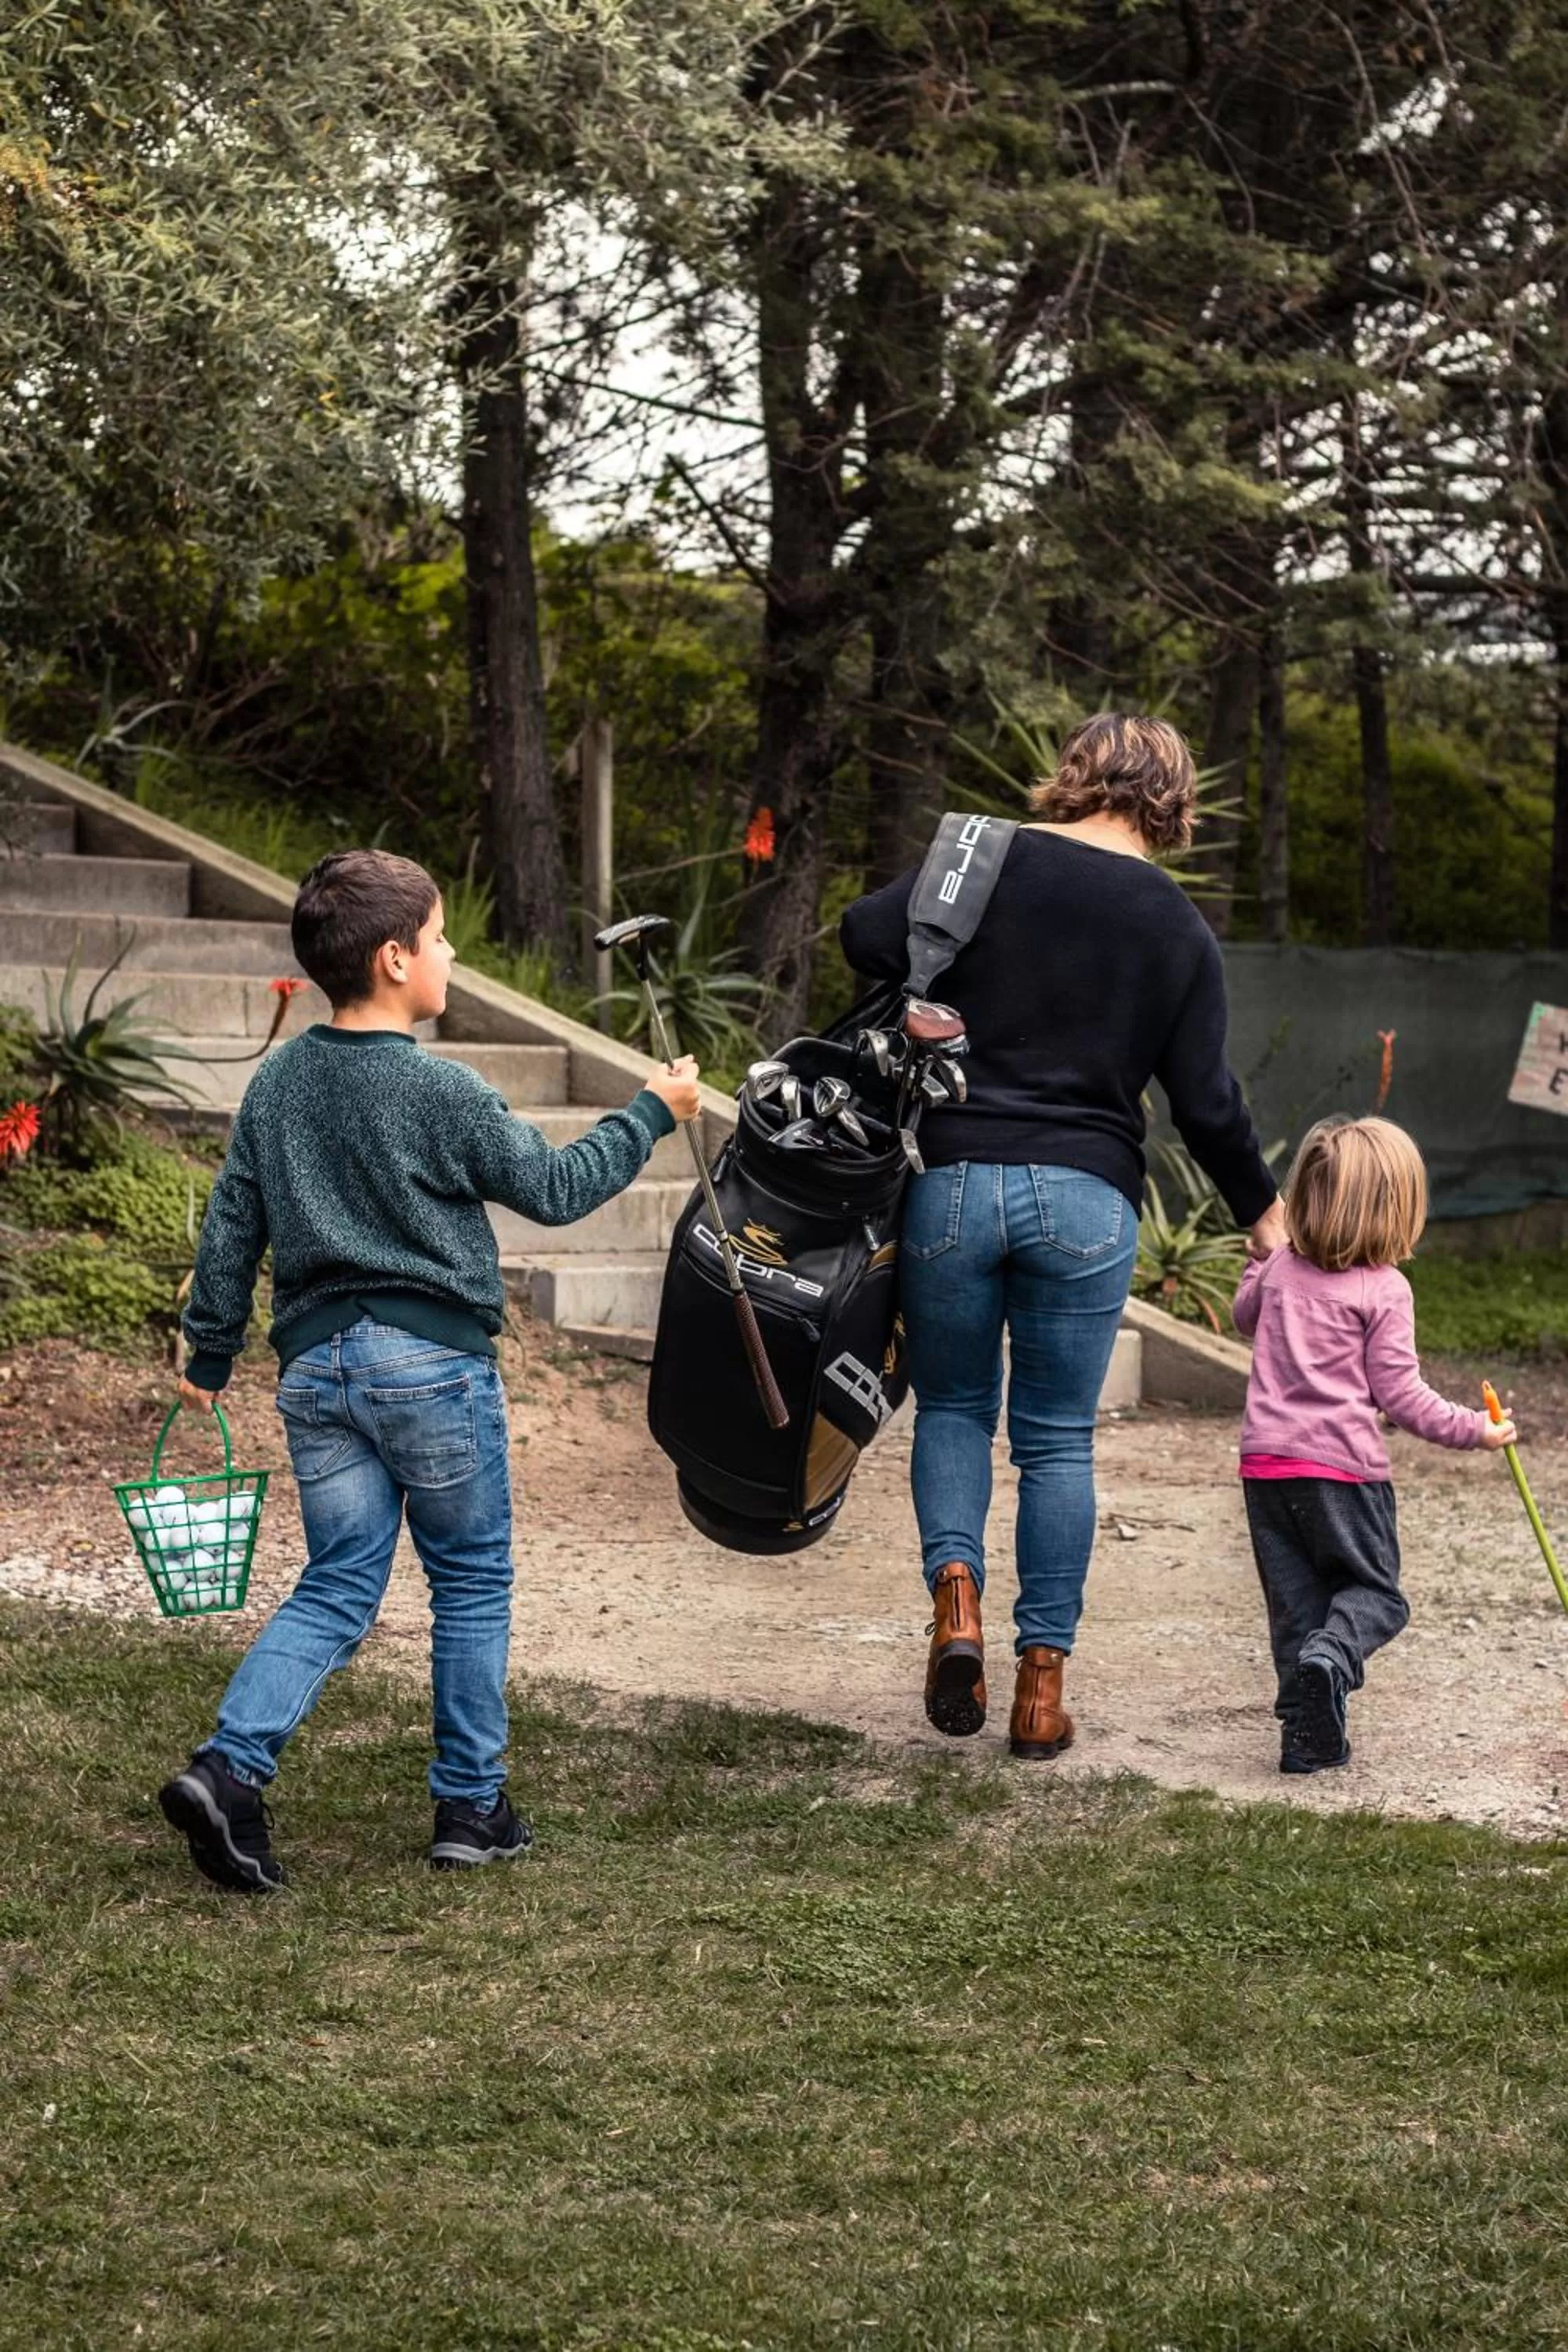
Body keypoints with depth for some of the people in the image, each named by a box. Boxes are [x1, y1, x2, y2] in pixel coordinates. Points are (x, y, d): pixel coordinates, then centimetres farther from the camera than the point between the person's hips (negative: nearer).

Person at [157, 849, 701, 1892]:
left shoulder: (276, 1083, 6)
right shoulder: (442, 1092, -12)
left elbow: (233, 1225, 11)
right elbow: (554, 1189, -5)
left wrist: (209, 1354, 19)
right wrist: (651, 1114, 7)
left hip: (317, 1365, 5)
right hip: (433, 1363, -5)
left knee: (337, 1588, 9)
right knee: (473, 1583, 10)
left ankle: (230, 1766, -10)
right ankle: (472, 1806, 16)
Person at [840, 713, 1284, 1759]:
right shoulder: (1180, 927, 4)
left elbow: (867, 935, -9)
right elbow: (1206, 1102, 3)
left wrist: (948, 1002, 11)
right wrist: (1261, 1208, 19)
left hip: (955, 1181, 0)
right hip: (1088, 1200, 0)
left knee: (953, 1403, 18)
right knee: (1059, 1438, 10)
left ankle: (955, 1594, -6)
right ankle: (1042, 1682, 8)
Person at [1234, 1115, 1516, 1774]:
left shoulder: (1280, 1270, 7)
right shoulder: (1384, 1289, -7)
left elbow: (1245, 1318, 29)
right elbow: (1397, 1391, -9)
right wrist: (1472, 1429, -2)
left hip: (1266, 1461, 4)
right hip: (1343, 1466, -4)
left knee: (1295, 1602, 10)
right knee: (1372, 1591, 9)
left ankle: (1308, 1736, 4)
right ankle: (1331, 1654, -22)